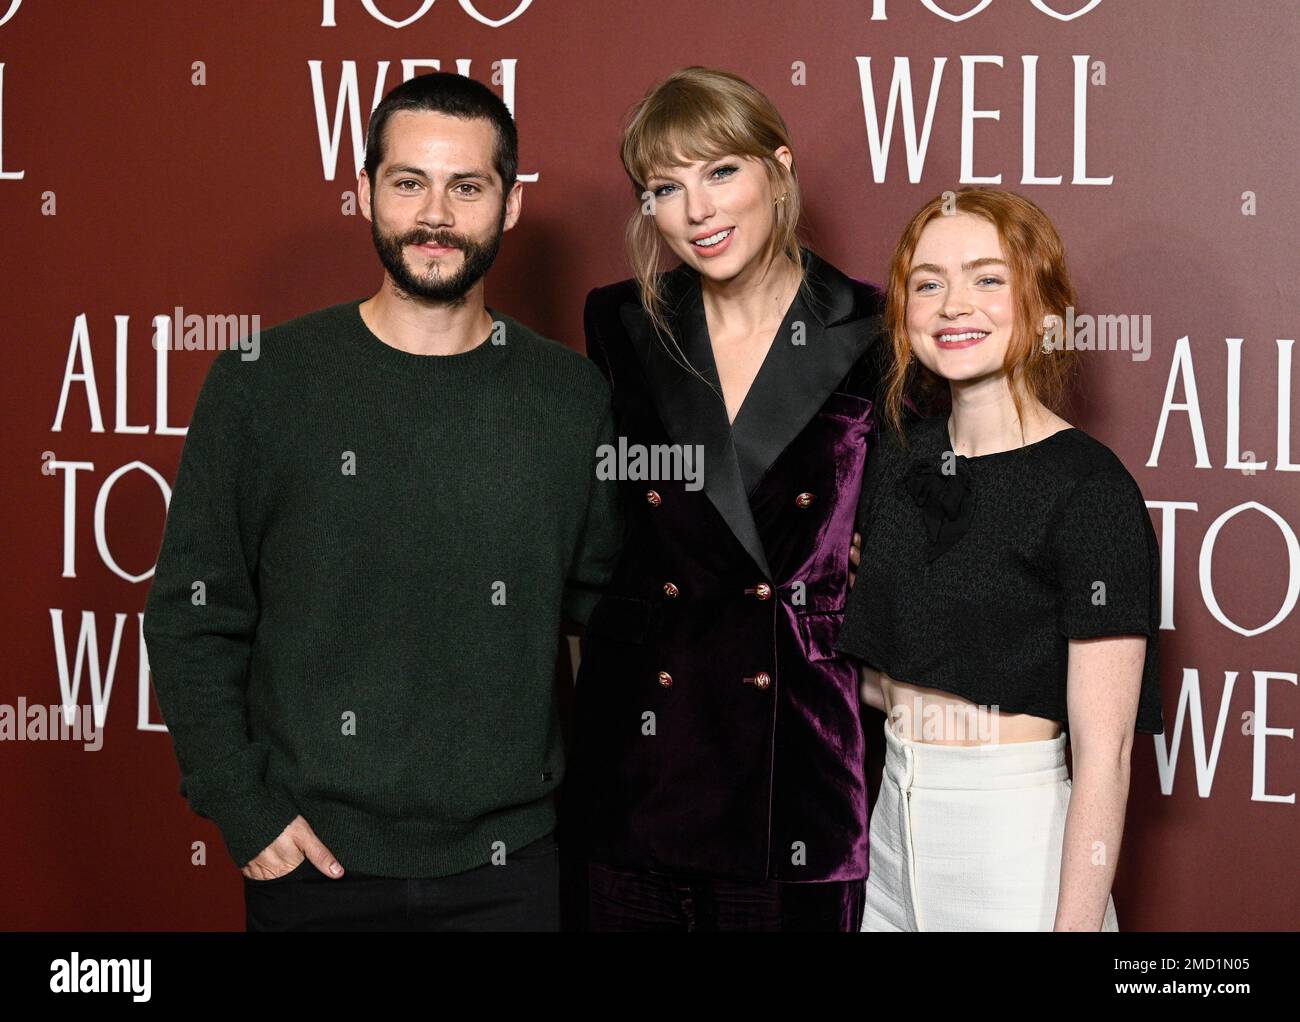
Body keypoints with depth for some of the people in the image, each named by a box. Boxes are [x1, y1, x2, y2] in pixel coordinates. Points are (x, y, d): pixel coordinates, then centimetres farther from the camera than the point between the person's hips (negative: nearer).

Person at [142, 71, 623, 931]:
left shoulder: (572, 397, 1)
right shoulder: (261, 384, -3)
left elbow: (605, 601, 8)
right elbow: (191, 615, -1)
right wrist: (243, 809, -7)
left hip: (510, 863, 1)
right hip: (314, 861, -1)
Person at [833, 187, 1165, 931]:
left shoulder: (1089, 487, -14)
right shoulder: (899, 456, 4)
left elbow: (1104, 753, -17)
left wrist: (1076, 923, -19)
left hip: (1016, 843, -6)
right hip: (893, 828, 6)